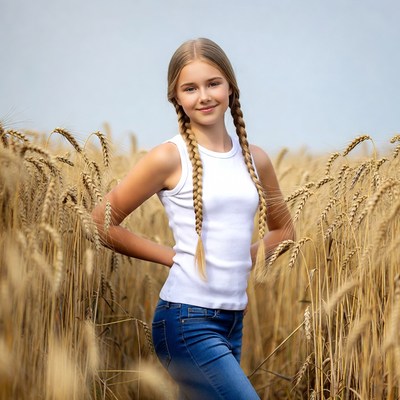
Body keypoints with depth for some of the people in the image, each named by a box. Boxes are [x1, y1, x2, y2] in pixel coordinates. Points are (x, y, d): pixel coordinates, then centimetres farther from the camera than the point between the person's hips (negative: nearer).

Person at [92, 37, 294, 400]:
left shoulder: (255, 159, 7)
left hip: (233, 322, 6)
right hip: (187, 320, -6)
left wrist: (247, 258, 5)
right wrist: (171, 255, -6)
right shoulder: (169, 158, -9)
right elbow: (102, 223, -5)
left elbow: (283, 228, 22)